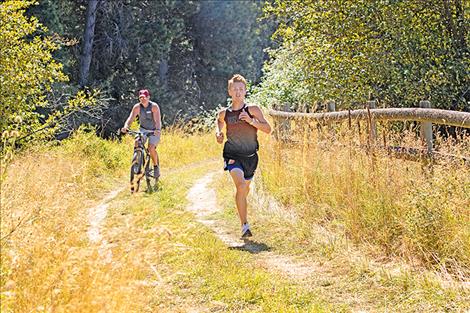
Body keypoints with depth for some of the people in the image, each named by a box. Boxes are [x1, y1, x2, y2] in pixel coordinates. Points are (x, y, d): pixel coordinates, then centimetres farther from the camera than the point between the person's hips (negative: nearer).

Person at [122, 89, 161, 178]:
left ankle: (156, 166, 1)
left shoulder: (154, 106, -22)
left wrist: (158, 129, -51)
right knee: (137, 143, -23)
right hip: (143, 129, 3)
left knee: (151, 148, -21)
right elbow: (131, 118, -21)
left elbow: (158, 120, -32)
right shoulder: (137, 107, -12)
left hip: (154, 131, -3)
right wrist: (126, 126, -42)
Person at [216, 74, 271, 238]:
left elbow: (268, 129, -9)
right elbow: (219, 121, 24)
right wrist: (218, 133, 4)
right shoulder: (224, 113, 0)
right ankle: (244, 226, -21)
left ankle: (241, 205, 55)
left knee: (245, 187, 19)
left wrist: (252, 121, -23)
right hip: (233, 156, -2)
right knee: (241, 185, -24)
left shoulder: (253, 110, -6)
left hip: (250, 156, 2)